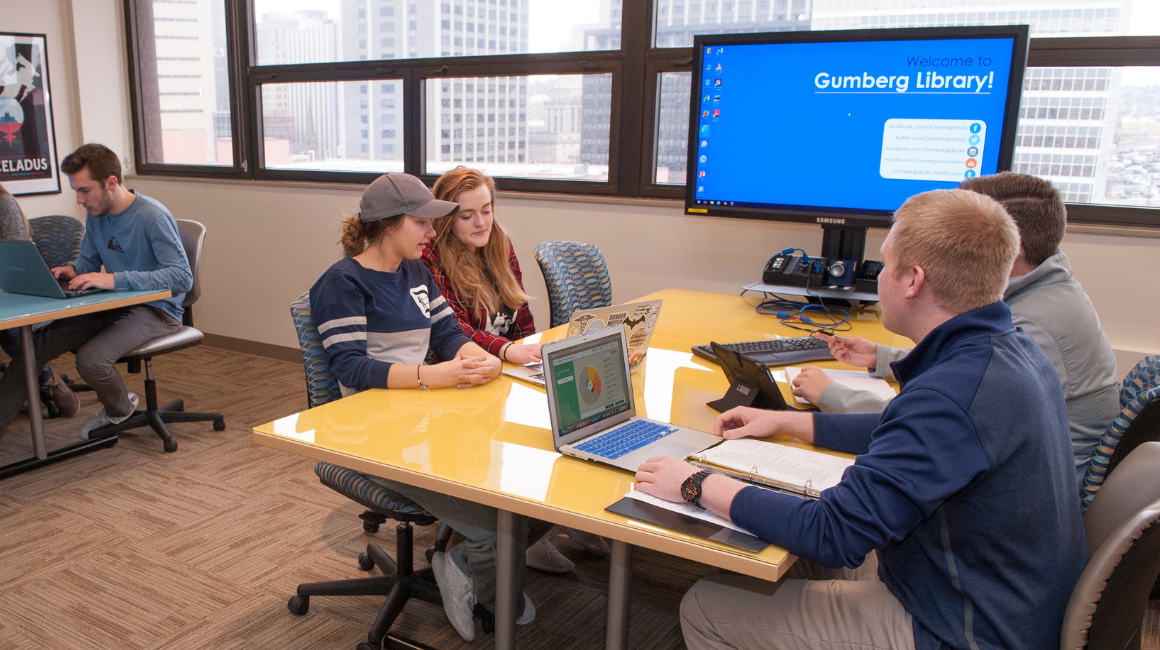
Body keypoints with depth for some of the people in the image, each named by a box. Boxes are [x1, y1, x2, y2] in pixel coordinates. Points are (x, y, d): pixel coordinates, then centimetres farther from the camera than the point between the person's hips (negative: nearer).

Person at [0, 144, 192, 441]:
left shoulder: (153, 217, -19)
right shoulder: (96, 215, 7)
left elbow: (182, 277, -28)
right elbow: (89, 260, 22)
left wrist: (114, 279, -34)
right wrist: (72, 270, -4)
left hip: (156, 310, -8)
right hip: (113, 306, 8)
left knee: (91, 358, -28)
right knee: (35, 344, -6)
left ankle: (120, 410, 4)